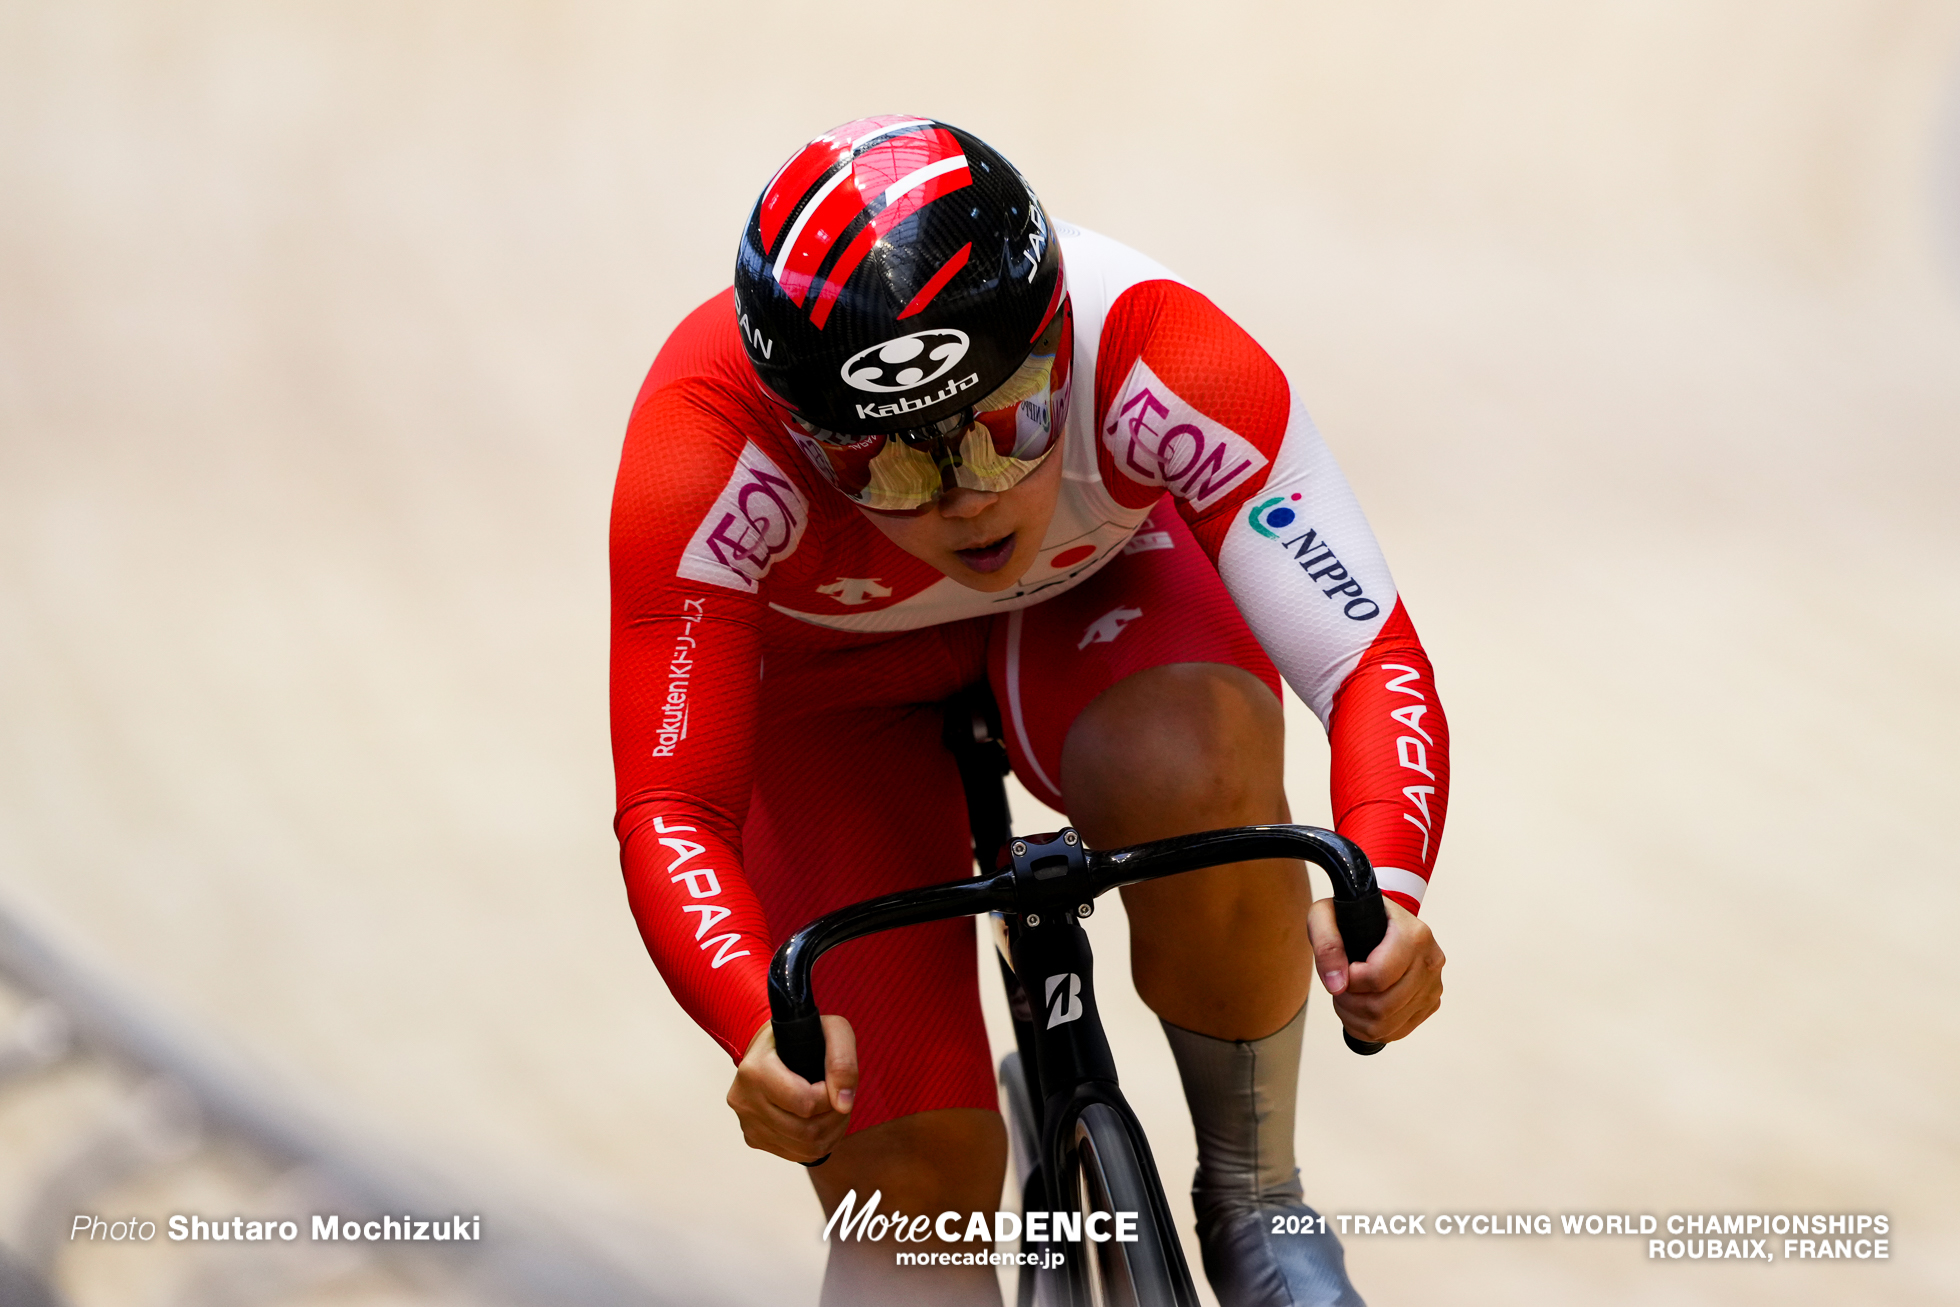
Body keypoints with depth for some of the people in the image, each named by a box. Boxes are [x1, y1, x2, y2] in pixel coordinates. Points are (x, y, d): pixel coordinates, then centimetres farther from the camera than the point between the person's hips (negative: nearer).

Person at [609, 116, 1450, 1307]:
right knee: (908, 1168, -14)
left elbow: (1375, 660, -40)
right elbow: (671, 811, -38)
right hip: (833, 674, 0)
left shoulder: (1148, 354, -38)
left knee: (1198, 778, -35)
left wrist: (1386, 893, -59)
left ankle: (1253, 1199, -11)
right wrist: (762, 1030, -57)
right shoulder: (710, 453, -38)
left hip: (1093, 596, 0)